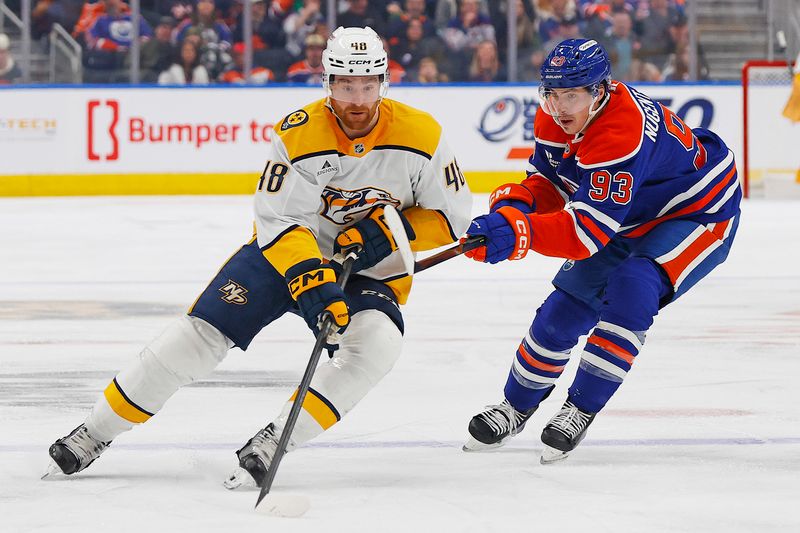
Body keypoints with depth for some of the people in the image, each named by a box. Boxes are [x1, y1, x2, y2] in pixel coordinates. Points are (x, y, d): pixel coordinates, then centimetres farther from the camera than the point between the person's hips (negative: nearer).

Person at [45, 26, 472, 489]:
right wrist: (311, 282, -37)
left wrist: (394, 233, -22)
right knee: (201, 332, -12)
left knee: (377, 343, -31)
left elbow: (452, 217, -6)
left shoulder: (421, 136, -15)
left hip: (373, 272, 1)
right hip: (288, 251, 0)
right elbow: (280, 222, -21)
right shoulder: (299, 134, -20)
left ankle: (272, 446, -26)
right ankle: (95, 434, 0)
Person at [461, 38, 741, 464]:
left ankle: (582, 409, -17)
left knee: (632, 289, -30)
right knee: (564, 309, 4)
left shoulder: (622, 135, -39)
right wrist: (514, 203, -25)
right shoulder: (554, 118, -13)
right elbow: (548, 183, -3)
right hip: (630, 219, 8)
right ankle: (517, 406, 26)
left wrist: (517, 232, -56)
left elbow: (587, 232, -43)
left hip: (699, 213, -8)